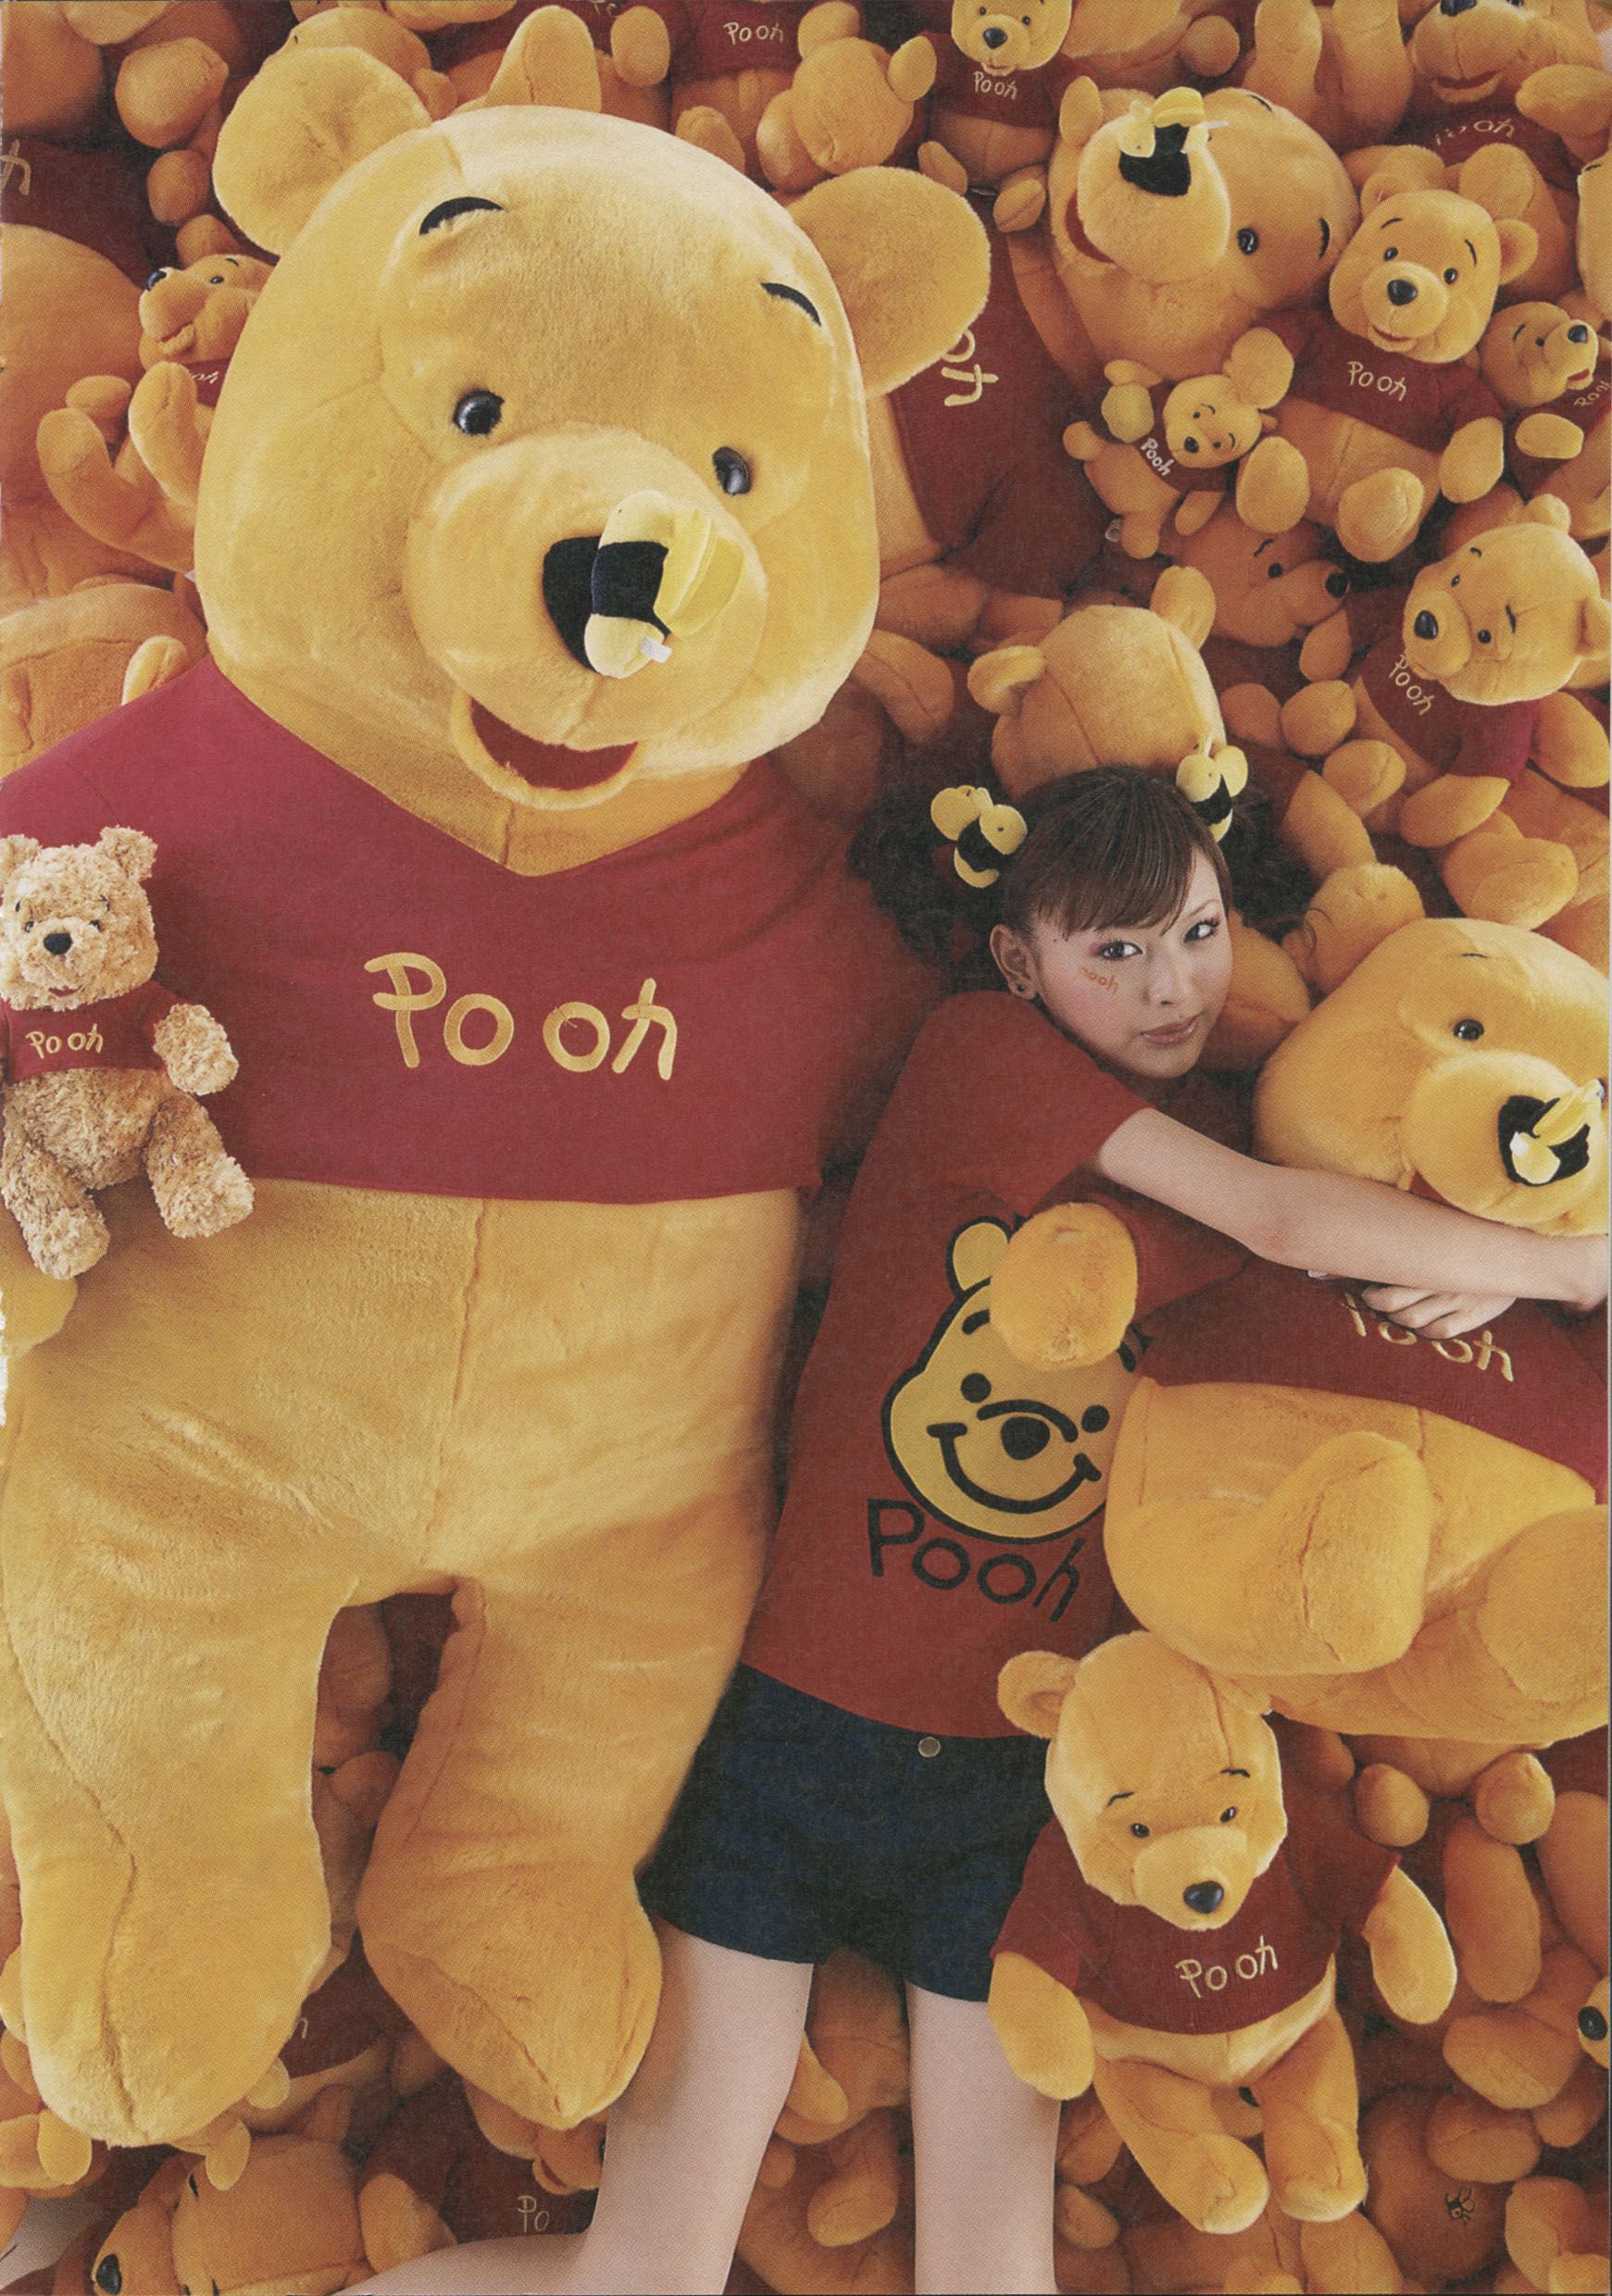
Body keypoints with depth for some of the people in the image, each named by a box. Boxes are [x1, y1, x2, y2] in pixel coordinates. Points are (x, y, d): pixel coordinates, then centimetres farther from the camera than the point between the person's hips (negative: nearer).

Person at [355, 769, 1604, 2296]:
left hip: (1016, 1769, 5)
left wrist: (1480, 1280, -7)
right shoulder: (977, 1044, -8)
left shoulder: (1211, 1133, 9)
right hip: (802, 1726, -4)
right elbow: (1285, 1219, -13)